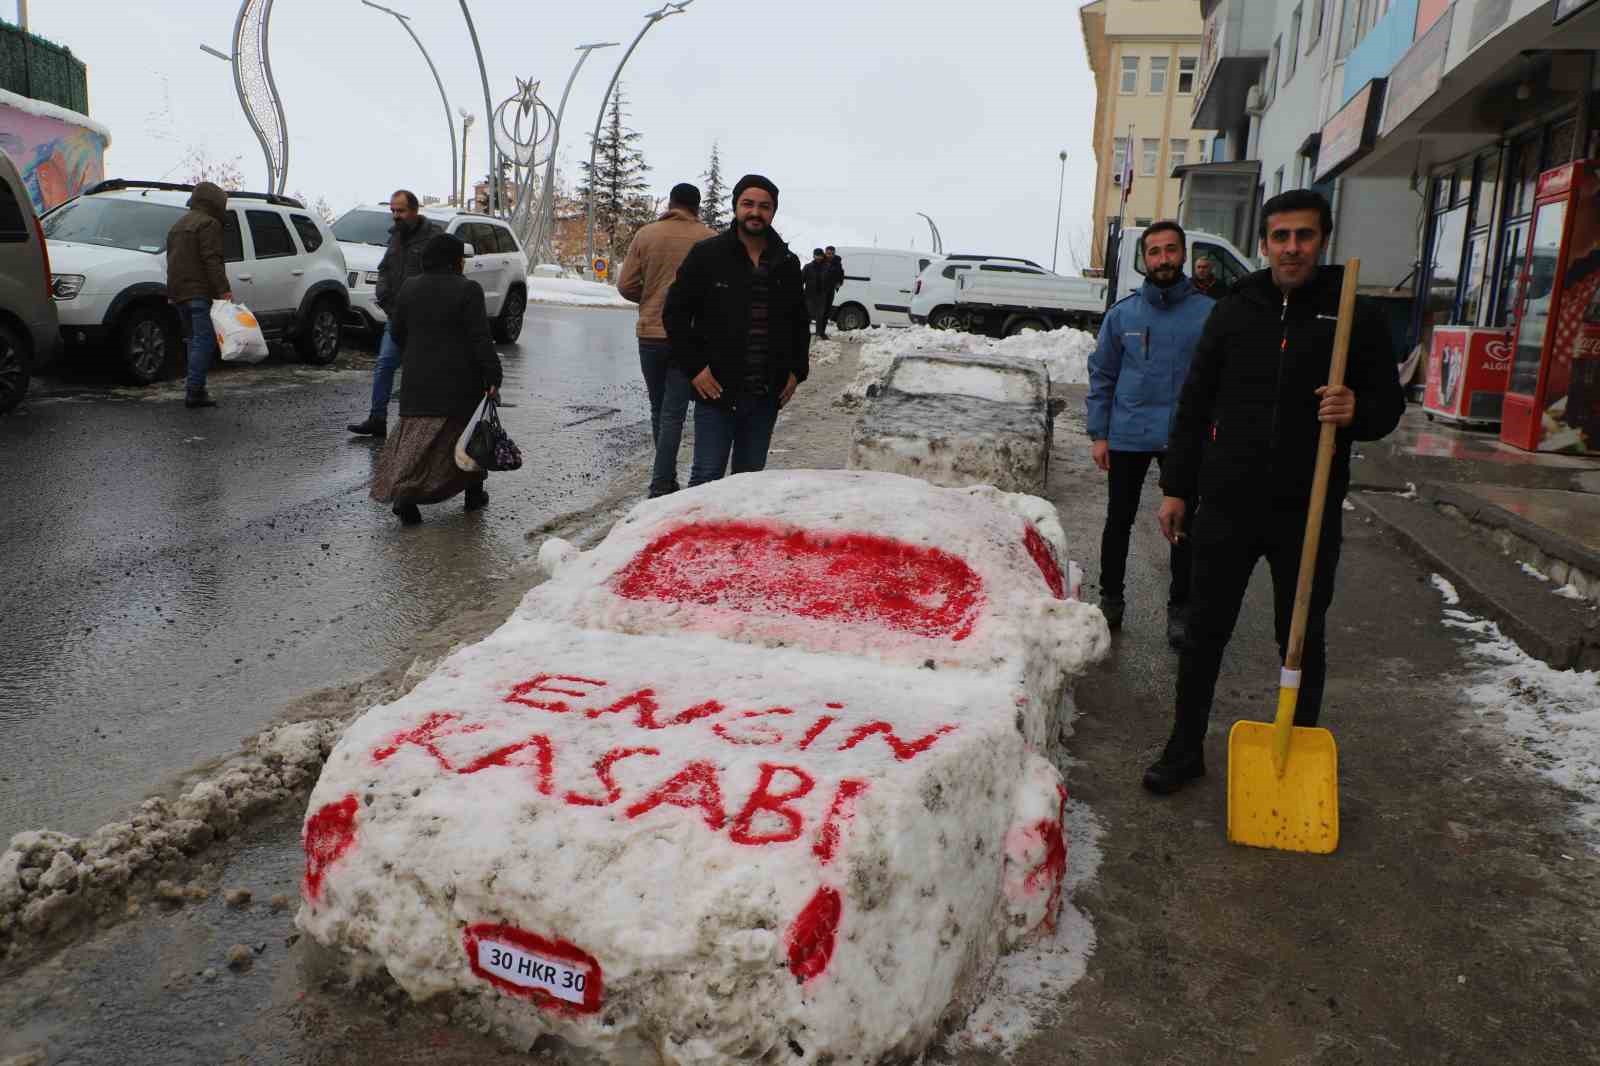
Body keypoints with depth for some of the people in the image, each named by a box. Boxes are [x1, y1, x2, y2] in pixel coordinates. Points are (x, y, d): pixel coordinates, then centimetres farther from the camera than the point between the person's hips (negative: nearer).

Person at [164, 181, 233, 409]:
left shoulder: (178, 225, 24)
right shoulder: (209, 224, -7)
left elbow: (172, 259, 28)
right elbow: (211, 260, -18)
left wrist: (174, 292, 31)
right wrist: (223, 289, -22)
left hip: (179, 293, 10)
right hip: (200, 292, -9)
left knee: (196, 340, 14)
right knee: (205, 340, -11)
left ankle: (195, 390, 11)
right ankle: (194, 391, -17)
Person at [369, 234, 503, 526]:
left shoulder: (409, 288, 7)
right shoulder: (467, 290, -10)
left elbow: (397, 333, 12)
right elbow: (481, 339, -14)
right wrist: (492, 377, -12)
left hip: (418, 381, 4)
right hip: (460, 382, -4)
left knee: (416, 437, 4)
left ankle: (403, 494, -14)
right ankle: (474, 493, 23)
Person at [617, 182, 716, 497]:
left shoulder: (645, 235, 0)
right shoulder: (709, 239, -5)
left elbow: (626, 286, -2)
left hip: (651, 334, 2)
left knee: (659, 409, 16)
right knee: (674, 412, 1)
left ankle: (667, 476, 27)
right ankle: (661, 484, -4)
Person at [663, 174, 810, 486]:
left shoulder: (787, 264, 10)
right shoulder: (706, 255, -2)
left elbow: (800, 322, 21)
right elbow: (676, 313, -2)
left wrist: (797, 371, 10)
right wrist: (693, 367, -9)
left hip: (766, 396, 4)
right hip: (717, 390, -4)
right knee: (707, 477, -2)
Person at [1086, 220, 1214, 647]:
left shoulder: (1208, 313, -4)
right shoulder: (1122, 312, 0)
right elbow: (1101, 375, 4)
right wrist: (1098, 434, 0)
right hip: (1127, 437, 1)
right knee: (1119, 522, 12)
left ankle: (1179, 607, 23)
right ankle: (1110, 599, 27)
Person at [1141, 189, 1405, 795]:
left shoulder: (1355, 317, 1)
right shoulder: (1234, 312, 6)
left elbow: (1389, 403, 6)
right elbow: (1195, 404, 9)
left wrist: (1358, 411, -19)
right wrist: (1176, 487, 6)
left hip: (1308, 512, -1)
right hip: (1228, 504, 1)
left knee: (1304, 638, 11)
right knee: (1204, 632, 9)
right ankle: (1185, 750, 23)